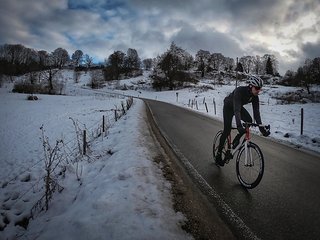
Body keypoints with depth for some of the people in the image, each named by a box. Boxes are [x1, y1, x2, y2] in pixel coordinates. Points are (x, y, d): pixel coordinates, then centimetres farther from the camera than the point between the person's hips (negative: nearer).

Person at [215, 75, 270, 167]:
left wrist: (261, 128, -29)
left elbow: (256, 112, -21)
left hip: (239, 107, 5)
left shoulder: (255, 96, -21)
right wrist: (239, 126, -57)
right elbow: (236, 110, -47)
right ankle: (218, 154, 1)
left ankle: (237, 139, 2)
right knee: (227, 130, -12)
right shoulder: (239, 91, -38)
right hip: (229, 107, -5)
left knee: (249, 120, -23)